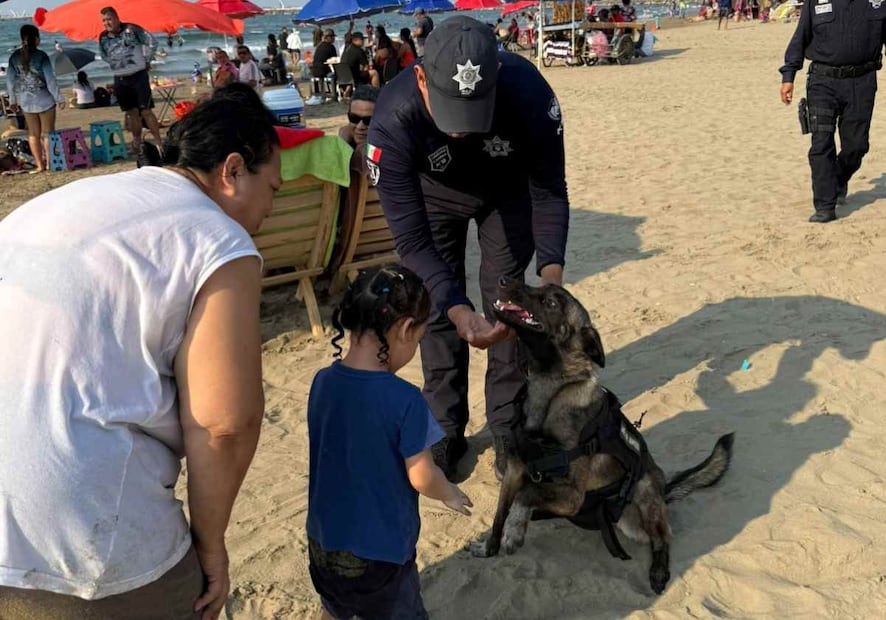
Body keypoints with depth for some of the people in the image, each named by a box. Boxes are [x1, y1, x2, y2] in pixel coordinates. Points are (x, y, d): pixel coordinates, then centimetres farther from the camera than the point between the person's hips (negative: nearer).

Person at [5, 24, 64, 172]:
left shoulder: (14, 57, 0)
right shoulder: (41, 56, -13)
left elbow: (10, 80, 4)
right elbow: (50, 79, -13)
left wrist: (13, 99, 16)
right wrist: (59, 98, -5)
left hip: (25, 100, 4)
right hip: (44, 99, -4)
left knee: (33, 133, 12)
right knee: (47, 132, 6)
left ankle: (39, 164, 13)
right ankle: (49, 163, 7)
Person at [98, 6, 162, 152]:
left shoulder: (132, 29, -9)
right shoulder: (103, 38, 4)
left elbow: (152, 43, -5)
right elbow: (104, 56, 20)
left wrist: (146, 61, 0)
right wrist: (116, 65, 10)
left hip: (139, 76, -4)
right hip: (120, 79, 4)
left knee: (145, 111, -7)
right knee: (132, 112, 10)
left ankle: (158, 141, -2)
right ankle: (137, 143, 19)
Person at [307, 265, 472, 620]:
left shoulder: (322, 383, -10)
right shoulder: (405, 401, -26)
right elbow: (422, 479, -17)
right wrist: (450, 494, 5)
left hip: (325, 540, 5)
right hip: (381, 550, -5)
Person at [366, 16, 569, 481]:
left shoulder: (528, 90, -38)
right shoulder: (393, 119, -39)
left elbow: (549, 191, -26)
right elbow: (411, 239, -37)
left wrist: (551, 270, -41)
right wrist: (458, 309, -50)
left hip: (507, 191, 0)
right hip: (434, 195, 0)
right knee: (436, 309, -1)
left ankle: (508, 433, 13)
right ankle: (445, 432, 16)